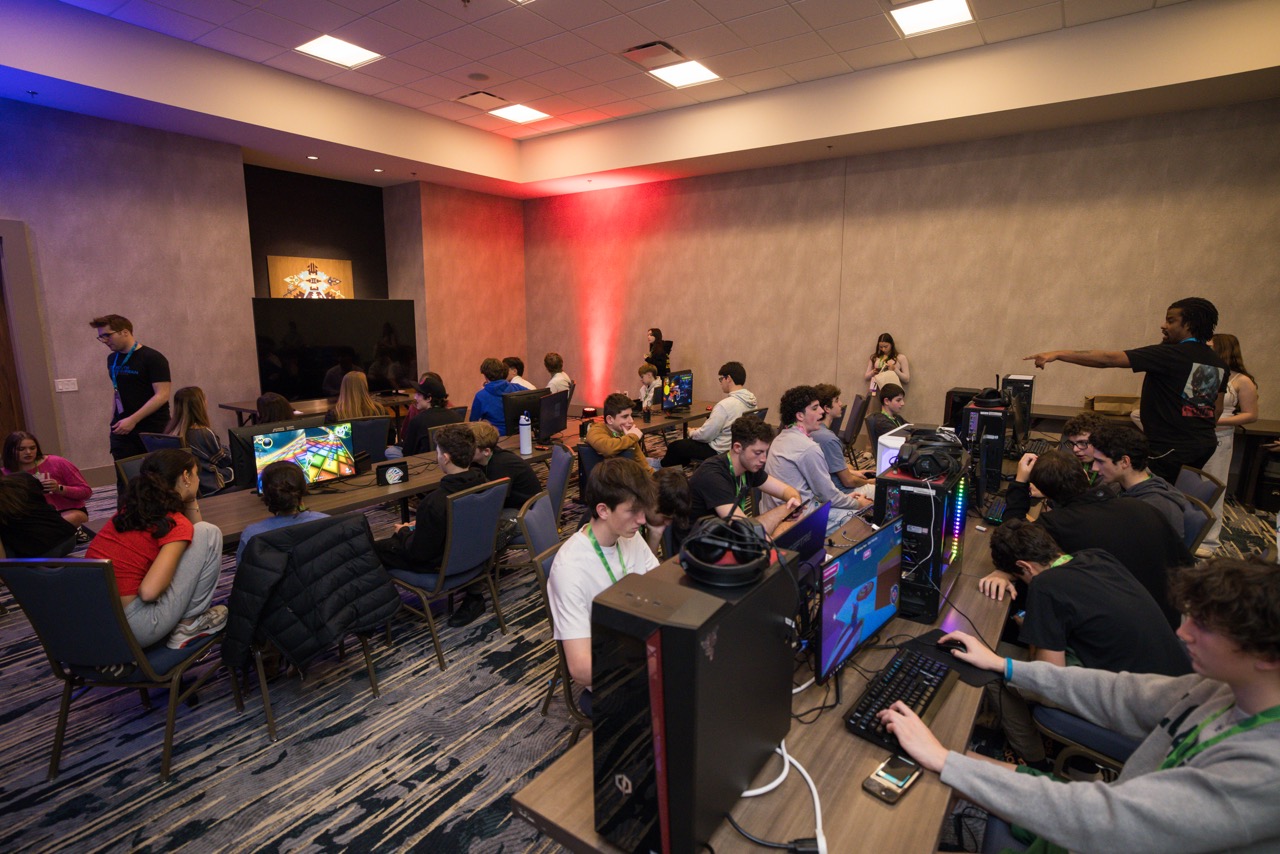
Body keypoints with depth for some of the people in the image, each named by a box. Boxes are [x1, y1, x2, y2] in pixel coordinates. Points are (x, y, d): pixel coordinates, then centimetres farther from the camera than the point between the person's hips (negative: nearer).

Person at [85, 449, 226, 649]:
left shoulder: (131, 507, 10)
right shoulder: (176, 524, -13)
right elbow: (149, 591, -21)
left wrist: (191, 500, 14)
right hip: (133, 631, -8)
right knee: (209, 533, -2)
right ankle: (189, 623, 4)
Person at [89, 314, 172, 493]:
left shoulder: (153, 358, -10)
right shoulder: (112, 360, 12)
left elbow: (162, 395, -16)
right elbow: (116, 391, 21)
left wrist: (133, 420, -21)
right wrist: (114, 422, 13)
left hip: (153, 431, -6)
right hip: (123, 431, 6)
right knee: (125, 483, 2)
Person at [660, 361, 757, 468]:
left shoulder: (725, 405, -28)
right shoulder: (751, 401, -2)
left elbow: (705, 435, -22)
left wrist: (691, 433, 1)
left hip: (719, 451, -8)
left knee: (674, 446, 10)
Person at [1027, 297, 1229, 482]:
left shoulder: (1170, 354, -15)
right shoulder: (1219, 363, 9)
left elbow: (1109, 359, -23)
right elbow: (1217, 409, 16)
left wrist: (1058, 354, -26)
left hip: (1172, 450, -8)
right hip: (1205, 446, 8)